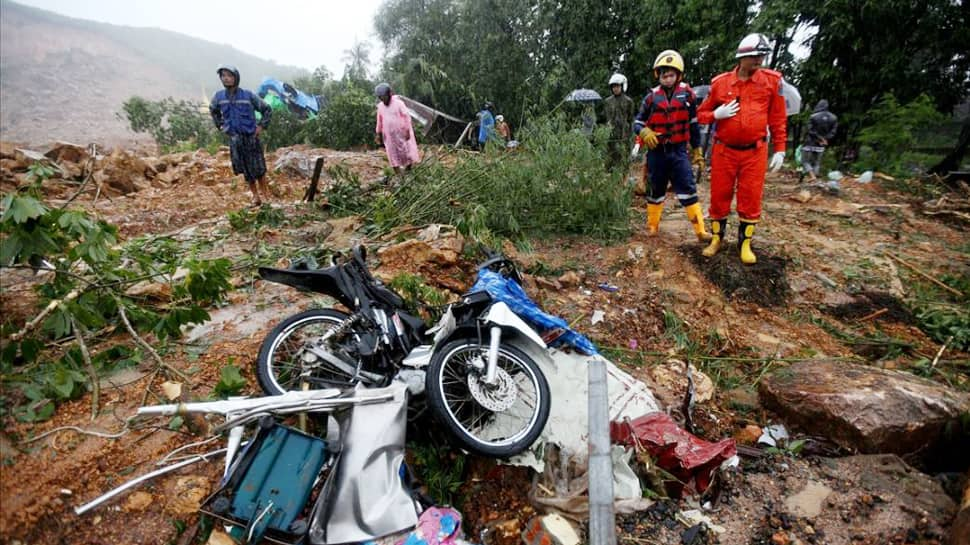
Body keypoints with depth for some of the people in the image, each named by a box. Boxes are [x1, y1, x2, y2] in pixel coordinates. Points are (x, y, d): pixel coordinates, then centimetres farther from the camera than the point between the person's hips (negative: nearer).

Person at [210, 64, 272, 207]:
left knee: (258, 168, 0)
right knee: (246, 170, 6)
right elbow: (213, 111, 23)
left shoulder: (249, 95, -8)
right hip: (234, 139, 3)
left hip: (251, 137, -3)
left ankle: (264, 190, 19)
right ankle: (255, 196, 15)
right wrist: (221, 126, 14)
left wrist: (261, 126, -3)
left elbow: (267, 110, 1)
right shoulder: (219, 97, 2)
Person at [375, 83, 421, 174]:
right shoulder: (380, 106, 7)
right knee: (393, 155, 4)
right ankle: (398, 175, 8)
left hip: (402, 133, -5)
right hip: (389, 135, 5)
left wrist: (407, 130, -17)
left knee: (406, 152, 1)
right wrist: (378, 133, 13)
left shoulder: (398, 103, -9)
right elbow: (379, 121, 15)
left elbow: (407, 116, -11)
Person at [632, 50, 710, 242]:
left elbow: (693, 123, 8)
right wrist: (644, 132, -18)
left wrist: (697, 150, 10)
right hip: (656, 151, 1)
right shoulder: (652, 96, 2)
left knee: (688, 189, -5)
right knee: (656, 190, 11)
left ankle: (700, 230, -2)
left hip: (678, 151, -1)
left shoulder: (687, 93, 2)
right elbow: (638, 122, 5)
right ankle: (652, 225, 26)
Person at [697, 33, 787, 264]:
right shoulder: (720, 82, 1)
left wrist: (780, 149, 2)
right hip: (724, 150, 0)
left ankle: (745, 243, 16)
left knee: (751, 199, 2)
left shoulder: (772, 80, 2)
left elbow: (778, 119, 5)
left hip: (755, 152, 0)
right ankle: (717, 238, 22)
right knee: (719, 195, 6)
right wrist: (717, 114, -12)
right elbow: (701, 114, 9)